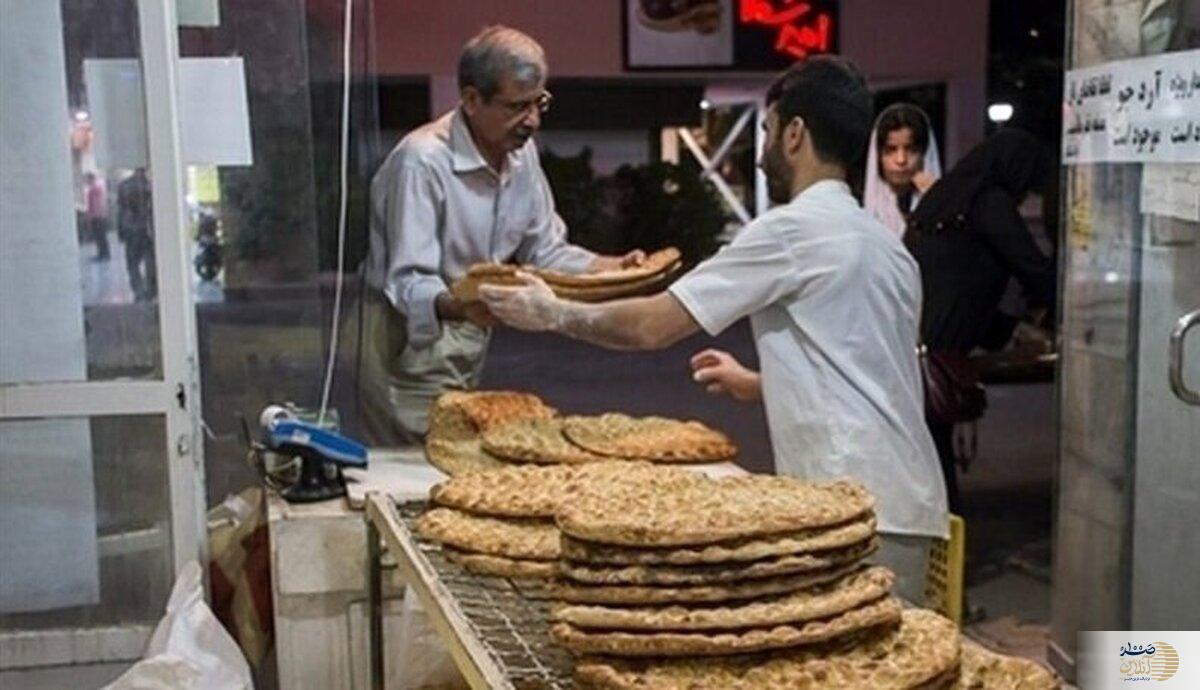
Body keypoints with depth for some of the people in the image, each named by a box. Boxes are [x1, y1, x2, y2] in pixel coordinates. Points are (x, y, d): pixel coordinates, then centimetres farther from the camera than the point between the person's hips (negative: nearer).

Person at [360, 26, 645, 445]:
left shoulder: (521, 152, 3)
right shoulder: (422, 162, -22)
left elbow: (545, 250, 9)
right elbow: (408, 283, -25)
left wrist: (611, 268, -8)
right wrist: (460, 307, -45)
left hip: (469, 345, 7)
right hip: (410, 344, -7)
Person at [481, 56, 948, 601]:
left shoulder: (793, 230, -9)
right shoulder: (885, 244, 18)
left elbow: (653, 325, -8)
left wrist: (555, 314, 7)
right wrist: (757, 385, 32)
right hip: (908, 501, 9)